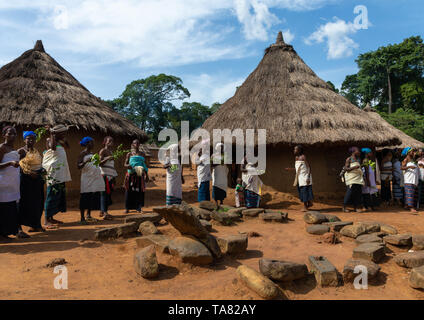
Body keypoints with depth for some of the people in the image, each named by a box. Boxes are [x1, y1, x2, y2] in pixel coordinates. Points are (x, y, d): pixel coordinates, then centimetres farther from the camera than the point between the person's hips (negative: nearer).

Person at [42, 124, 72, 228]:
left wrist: (63, 138, 18)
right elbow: (53, 147, -34)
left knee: (59, 198, 15)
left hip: (61, 176, 9)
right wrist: (51, 133, -26)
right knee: (51, 198, -6)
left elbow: (67, 146, 32)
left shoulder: (60, 143, 13)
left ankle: (51, 218, 25)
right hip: (53, 176, -9)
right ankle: (47, 221, 1)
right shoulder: (52, 142, -12)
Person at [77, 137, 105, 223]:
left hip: (95, 178, 7)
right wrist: (86, 161, -26)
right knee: (85, 198, -4)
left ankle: (88, 215, 22)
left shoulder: (93, 153, 16)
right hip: (87, 178, -7)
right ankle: (82, 218, 2)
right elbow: (78, 166, -12)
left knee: (93, 197, 9)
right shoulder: (83, 153, -4)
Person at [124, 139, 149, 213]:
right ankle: (128, 208, 12)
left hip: (139, 174, 1)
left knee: (139, 191, 0)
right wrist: (127, 166, -20)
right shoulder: (129, 154, 6)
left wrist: (146, 175, 8)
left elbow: (144, 165, 12)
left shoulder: (141, 154, 11)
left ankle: (138, 207, 10)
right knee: (129, 191, 1)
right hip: (131, 174, -1)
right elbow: (125, 164, 4)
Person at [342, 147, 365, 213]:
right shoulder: (349, 159, 0)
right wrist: (354, 167, -19)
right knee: (350, 191, -14)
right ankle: (344, 207, -8)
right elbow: (345, 169, -7)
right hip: (351, 178, -7)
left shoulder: (358, 159, 19)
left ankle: (355, 208, 5)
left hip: (358, 178, 7)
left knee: (358, 192, 0)